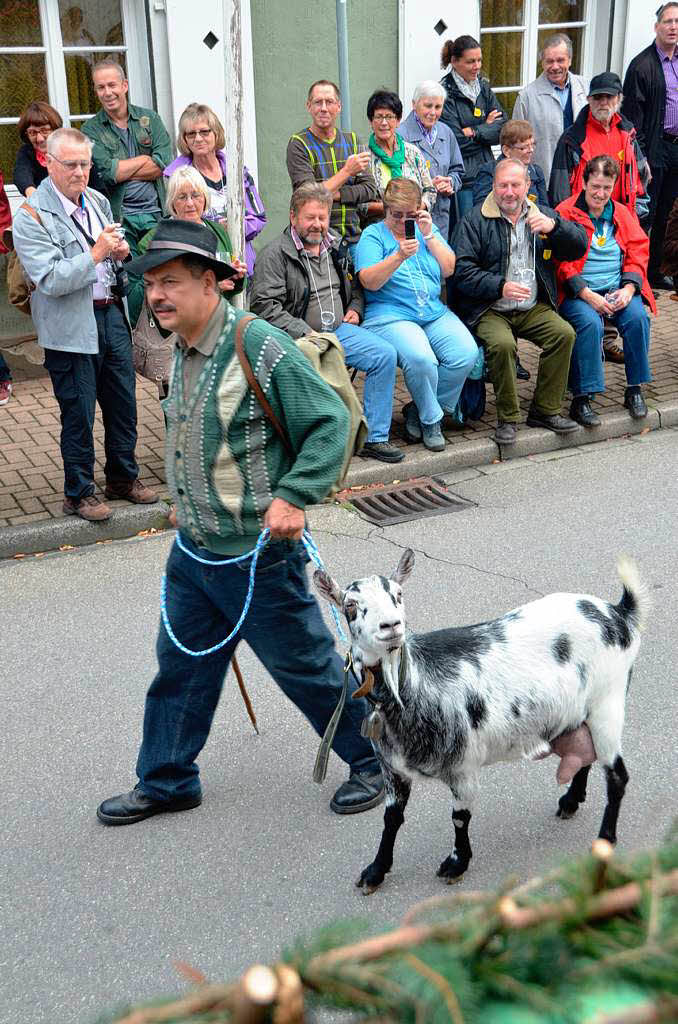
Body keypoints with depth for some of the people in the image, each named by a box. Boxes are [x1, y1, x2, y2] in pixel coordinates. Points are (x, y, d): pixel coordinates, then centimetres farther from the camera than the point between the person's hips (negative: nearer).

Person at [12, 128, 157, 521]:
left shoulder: (98, 201, 10)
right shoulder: (32, 217, -12)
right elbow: (51, 281, -20)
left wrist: (120, 252, 1)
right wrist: (97, 253, -21)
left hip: (112, 314, 6)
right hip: (71, 327, -6)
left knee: (123, 404, 14)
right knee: (78, 414, 3)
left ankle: (123, 477, 31)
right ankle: (79, 493, 18)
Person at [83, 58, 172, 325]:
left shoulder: (149, 119, 10)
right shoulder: (91, 130, 4)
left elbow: (165, 164, -5)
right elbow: (106, 171, -13)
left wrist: (121, 170, -8)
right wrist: (146, 158, -5)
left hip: (156, 213, 2)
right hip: (121, 219, -2)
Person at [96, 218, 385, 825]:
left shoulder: (263, 348, -21)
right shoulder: (183, 352, 5)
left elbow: (331, 422, -17)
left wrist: (295, 496, -25)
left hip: (259, 554, -8)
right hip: (192, 549, 8)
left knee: (306, 666, 7)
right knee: (181, 667, 17)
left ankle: (373, 759, 30)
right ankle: (166, 782, 35)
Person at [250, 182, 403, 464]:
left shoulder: (335, 248, 19)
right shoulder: (275, 254, -3)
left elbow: (355, 285, 35)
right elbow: (265, 305, -12)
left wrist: (355, 309, 13)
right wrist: (305, 334, -17)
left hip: (339, 330, 6)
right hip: (298, 337, -6)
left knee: (386, 354, -15)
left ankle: (374, 438, -10)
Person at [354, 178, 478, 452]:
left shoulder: (428, 230, 19)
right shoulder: (373, 234, 5)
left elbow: (449, 269, 6)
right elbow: (369, 281, -10)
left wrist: (429, 236, -3)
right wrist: (399, 256, -22)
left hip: (436, 313, 5)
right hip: (391, 316, -5)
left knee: (466, 353, -21)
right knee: (420, 358, -33)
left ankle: (418, 410, -3)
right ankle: (431, 419, -6)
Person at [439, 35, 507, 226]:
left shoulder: (483, 87, 12)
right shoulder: (446, 93, -9)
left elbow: (503, 128, 3)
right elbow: (457, 142, -15)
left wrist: (474, 132, -13)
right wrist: (487, 127, -2)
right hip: (462, 179, -6)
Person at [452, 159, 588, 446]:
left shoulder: (542, 215, 14)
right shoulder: (475, 220, 2)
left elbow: (578, 247, 6)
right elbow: (462, 271, -8)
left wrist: (554, 226, -14)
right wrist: (500, 287, -21)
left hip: (533, 309, 4)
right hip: (489, 311, -4)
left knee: (564, 333, -21)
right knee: (502, 344, -32)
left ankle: (546, 410, -8)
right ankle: (508, 418, -15)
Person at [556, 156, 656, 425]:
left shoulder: (622, 214, 15)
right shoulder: (565, 213, 0)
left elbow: (638, 252, 11)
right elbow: (561, 262, -7)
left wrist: (629, 287, -8)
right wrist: (587, 295, -17)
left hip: (618, 289, 4)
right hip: (577, 291, -4)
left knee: (638, 317, -25)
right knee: (590, 323, -33)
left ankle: (634, 390, -10)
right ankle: (581, 399, -27)